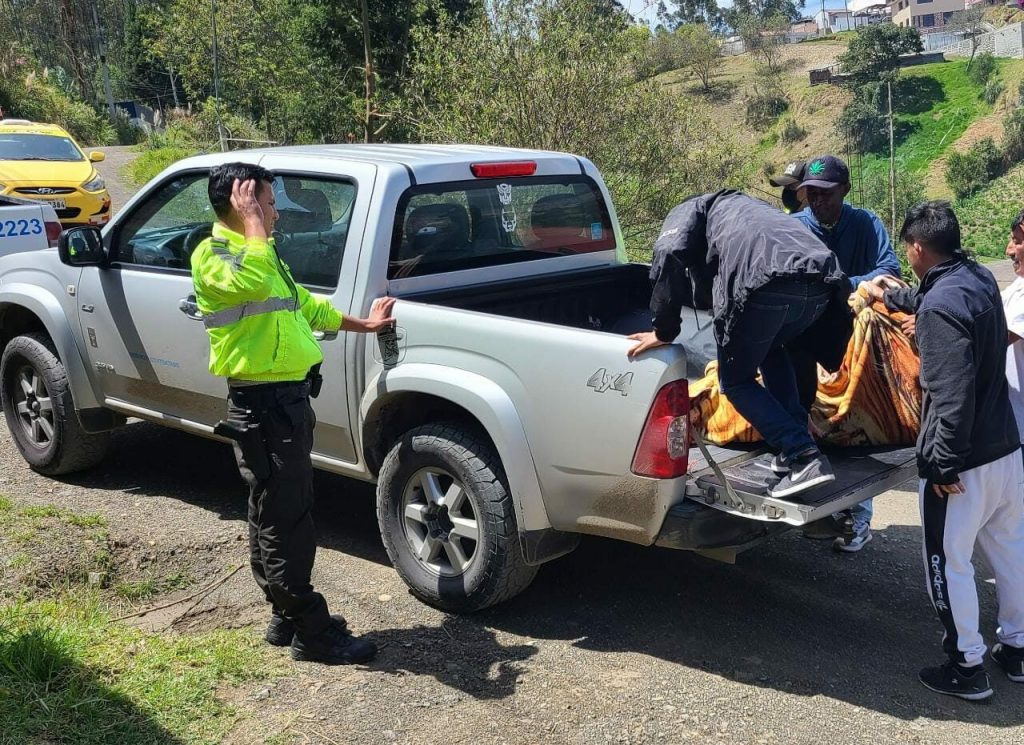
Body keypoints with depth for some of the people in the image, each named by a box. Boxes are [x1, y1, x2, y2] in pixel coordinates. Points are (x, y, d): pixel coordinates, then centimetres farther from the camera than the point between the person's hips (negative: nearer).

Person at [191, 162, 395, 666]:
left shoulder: (260, 252, 17)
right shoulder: (212, 255, -13)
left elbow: (305, 306, 32)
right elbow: (254, 282, -37)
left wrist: (362, 324, 37)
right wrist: (251, 219, -24)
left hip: (289, 400, 10)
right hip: (262, 406, -10)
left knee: (277, 518, 17)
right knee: (285, 524, -2)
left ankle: (287, 618, 29)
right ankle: (313, 634, 7)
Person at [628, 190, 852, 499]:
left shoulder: (688, 210, 27)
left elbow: (670, 254, 3)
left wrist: (664, 332, 8)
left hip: (765, 283, -6)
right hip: (822, 283, 7)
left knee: (736, 380, 13)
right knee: (772, 350, 33)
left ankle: (803, 456, -1)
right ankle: (795, 444, 23)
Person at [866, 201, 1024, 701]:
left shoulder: (940, 307, -24)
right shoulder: (980, 279, 3)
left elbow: (952, 396, -27)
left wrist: (944, 465, -20)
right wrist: (894, 296, 42)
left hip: (964, 460, -9)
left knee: (949, 563, 6)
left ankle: (966, 667, 18)